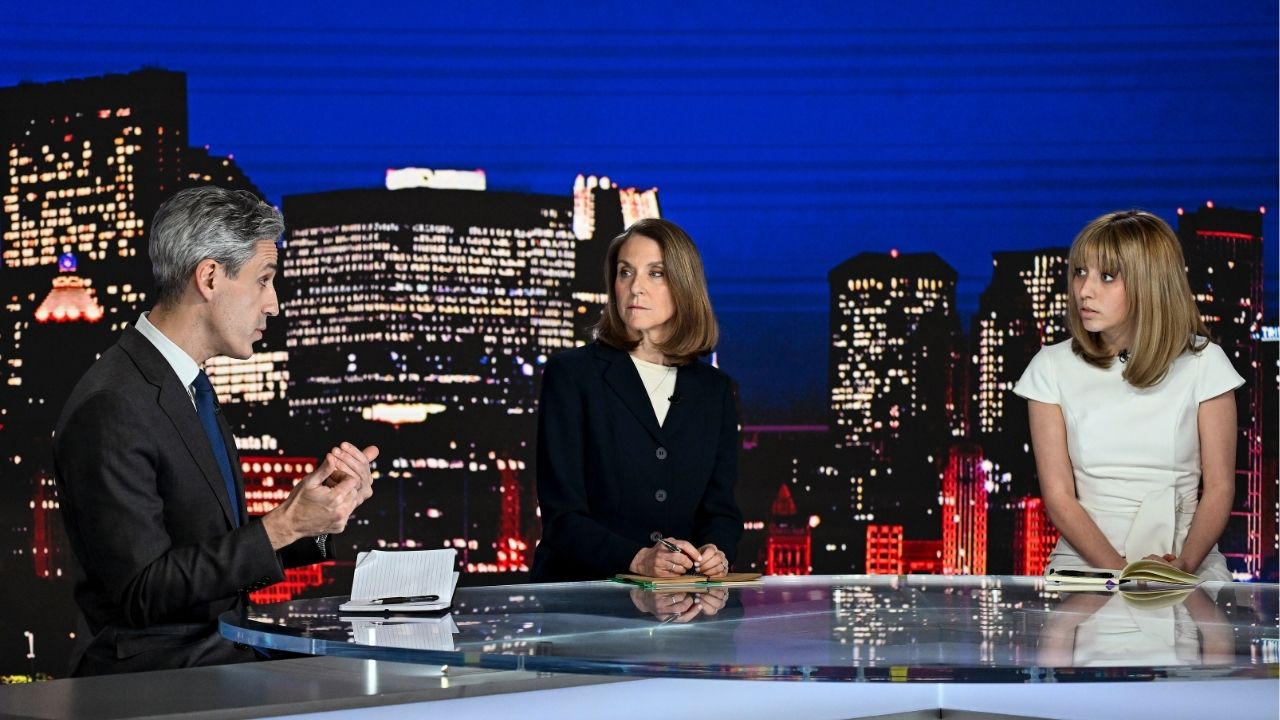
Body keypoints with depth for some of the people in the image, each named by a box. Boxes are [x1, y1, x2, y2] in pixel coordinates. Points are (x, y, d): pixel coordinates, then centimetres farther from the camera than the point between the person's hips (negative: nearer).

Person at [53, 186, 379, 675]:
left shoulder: (191, 389, 13)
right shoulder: (112, 407, -17)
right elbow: (144, 592, -19)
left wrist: (313, 509, -1)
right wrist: (283, 526, -19)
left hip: (220, 657, 9)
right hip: (153, 675, -9)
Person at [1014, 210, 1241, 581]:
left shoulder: (1203, 363, 4)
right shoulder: (1053, 367, 5)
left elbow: (1219, 487, 3)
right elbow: (1058, 495, 0)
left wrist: (1183, 565, -15)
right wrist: (1119, 570, -15)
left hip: (1190, 561, 0)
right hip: (1086, 560, 0)